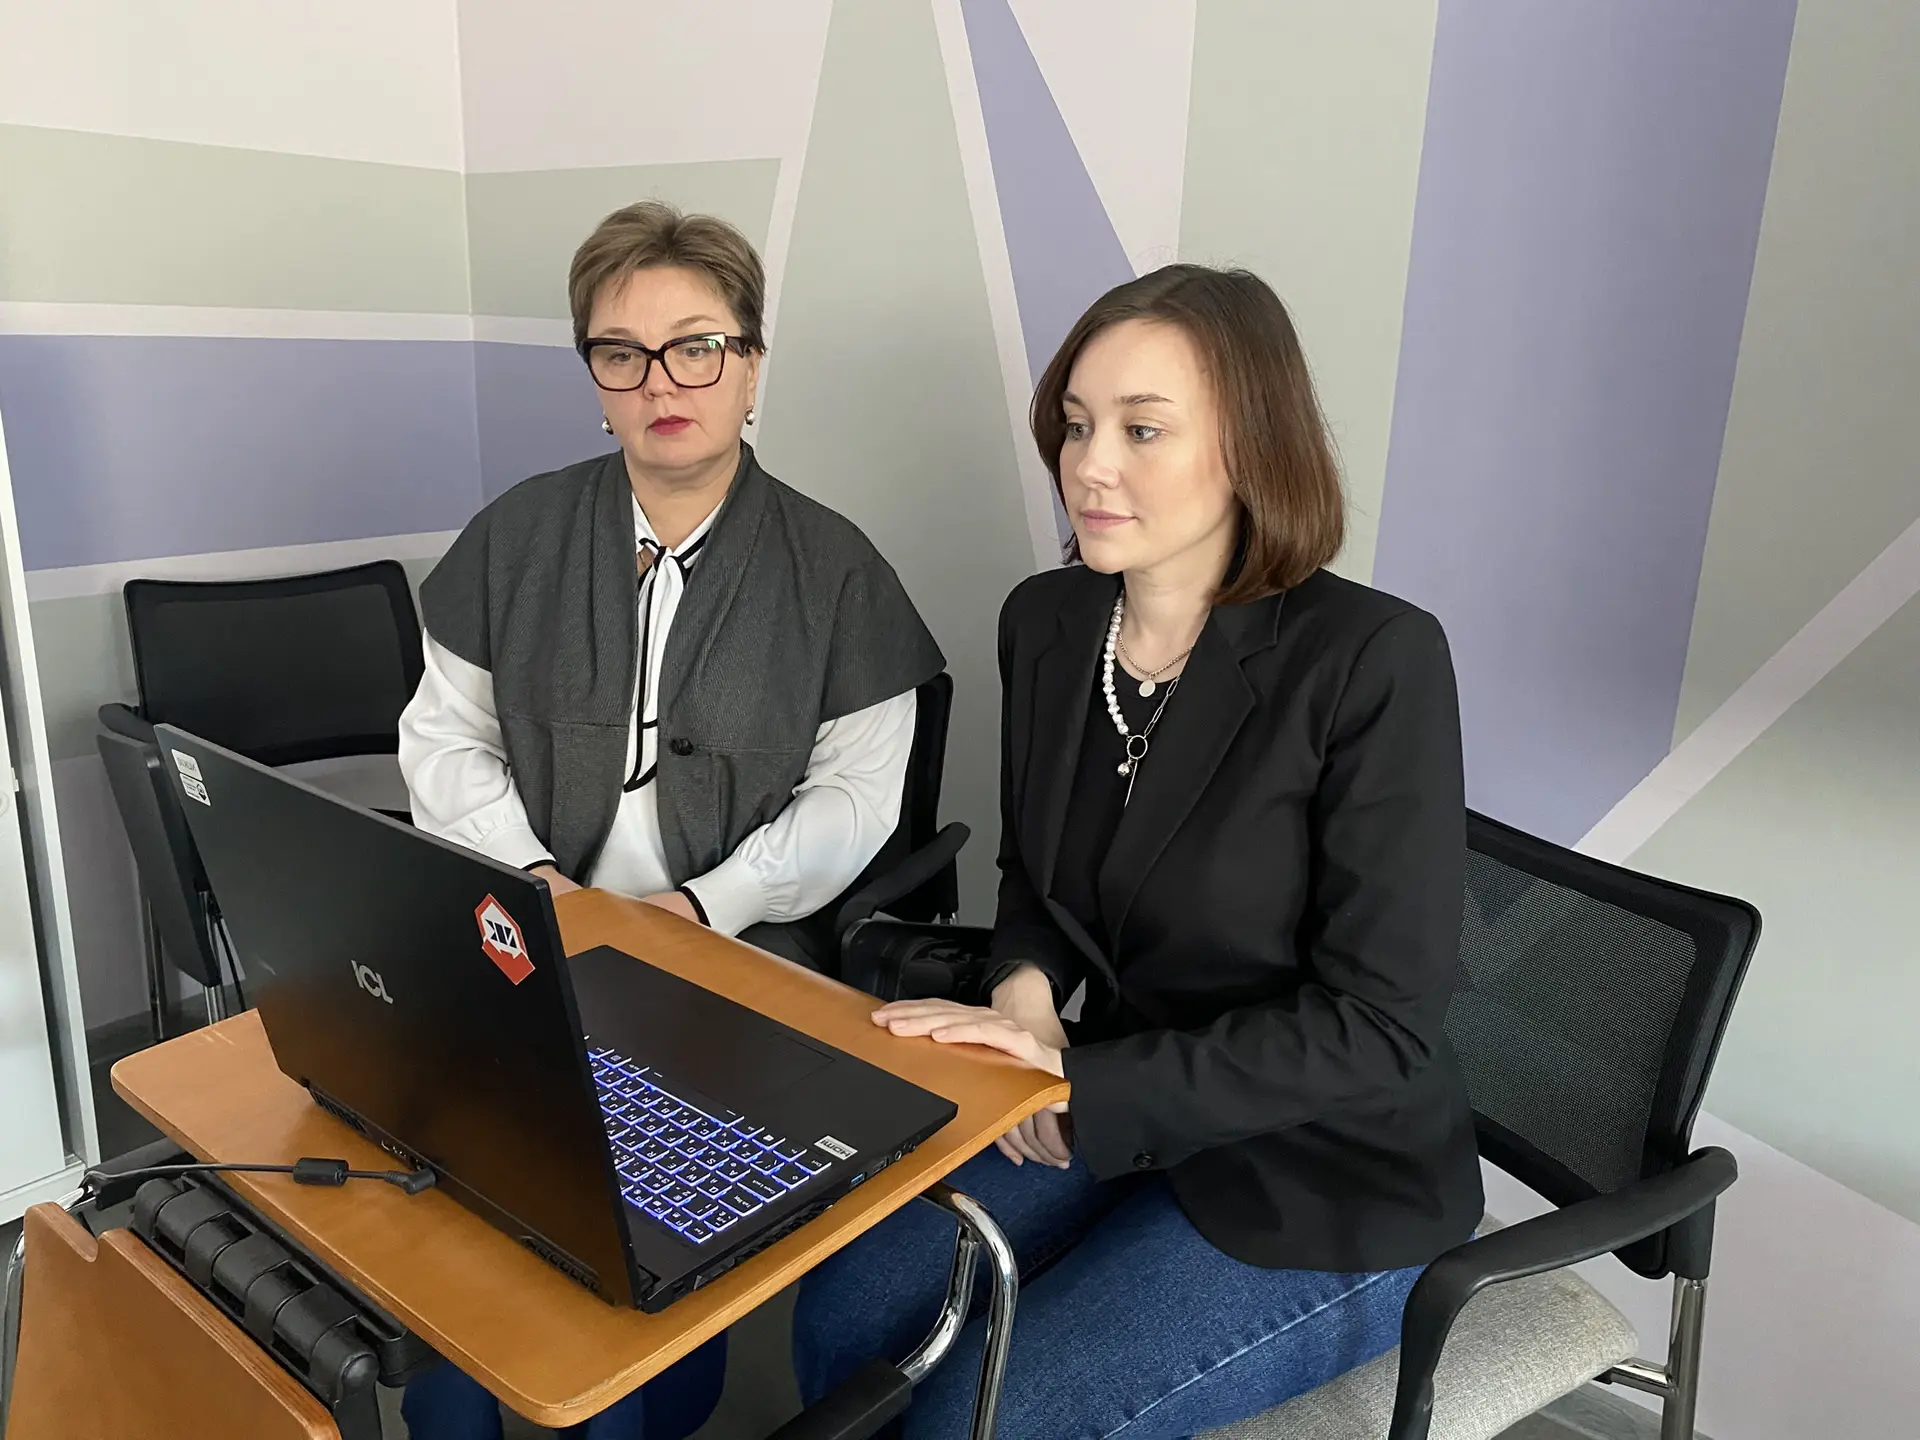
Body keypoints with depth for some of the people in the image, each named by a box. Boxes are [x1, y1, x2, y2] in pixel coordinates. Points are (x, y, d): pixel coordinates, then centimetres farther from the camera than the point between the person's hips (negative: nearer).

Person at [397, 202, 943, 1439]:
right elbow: (446, 736, 9)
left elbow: (855, 795, -2)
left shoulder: (830, 566, -1)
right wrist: (528, 875, -8)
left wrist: (704, 906, -14)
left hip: (742, 958, -2)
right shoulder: (521, 534, 7)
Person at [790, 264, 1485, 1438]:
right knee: (843, 1321, -7)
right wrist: (1027, 990, -11)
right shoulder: (1046, 624, -3)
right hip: (1119, 1112, 6)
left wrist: (1084, 1095, -23)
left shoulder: (1374, 660, -22)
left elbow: (1380, 1025, -21)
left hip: (1323, 1188, -5)